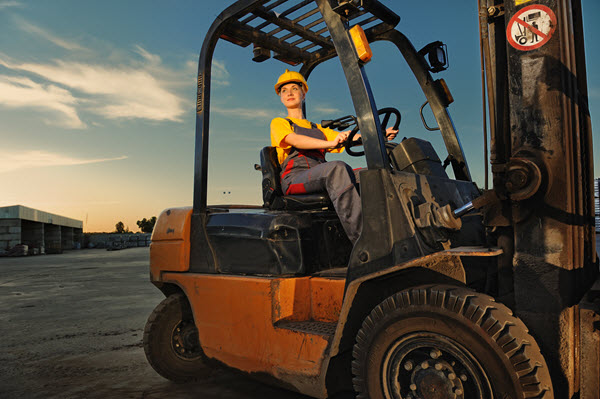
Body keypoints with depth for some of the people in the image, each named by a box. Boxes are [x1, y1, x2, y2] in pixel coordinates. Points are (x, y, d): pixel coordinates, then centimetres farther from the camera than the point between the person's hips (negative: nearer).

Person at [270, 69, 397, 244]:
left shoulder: (318, 129, 33)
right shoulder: (278, 123, 18)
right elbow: (295, 141, -5)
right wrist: (330, 143, -22)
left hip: (322, 176, 5)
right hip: (295, 178, -5)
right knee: (337, 167, -35)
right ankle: (360, 239, -46)